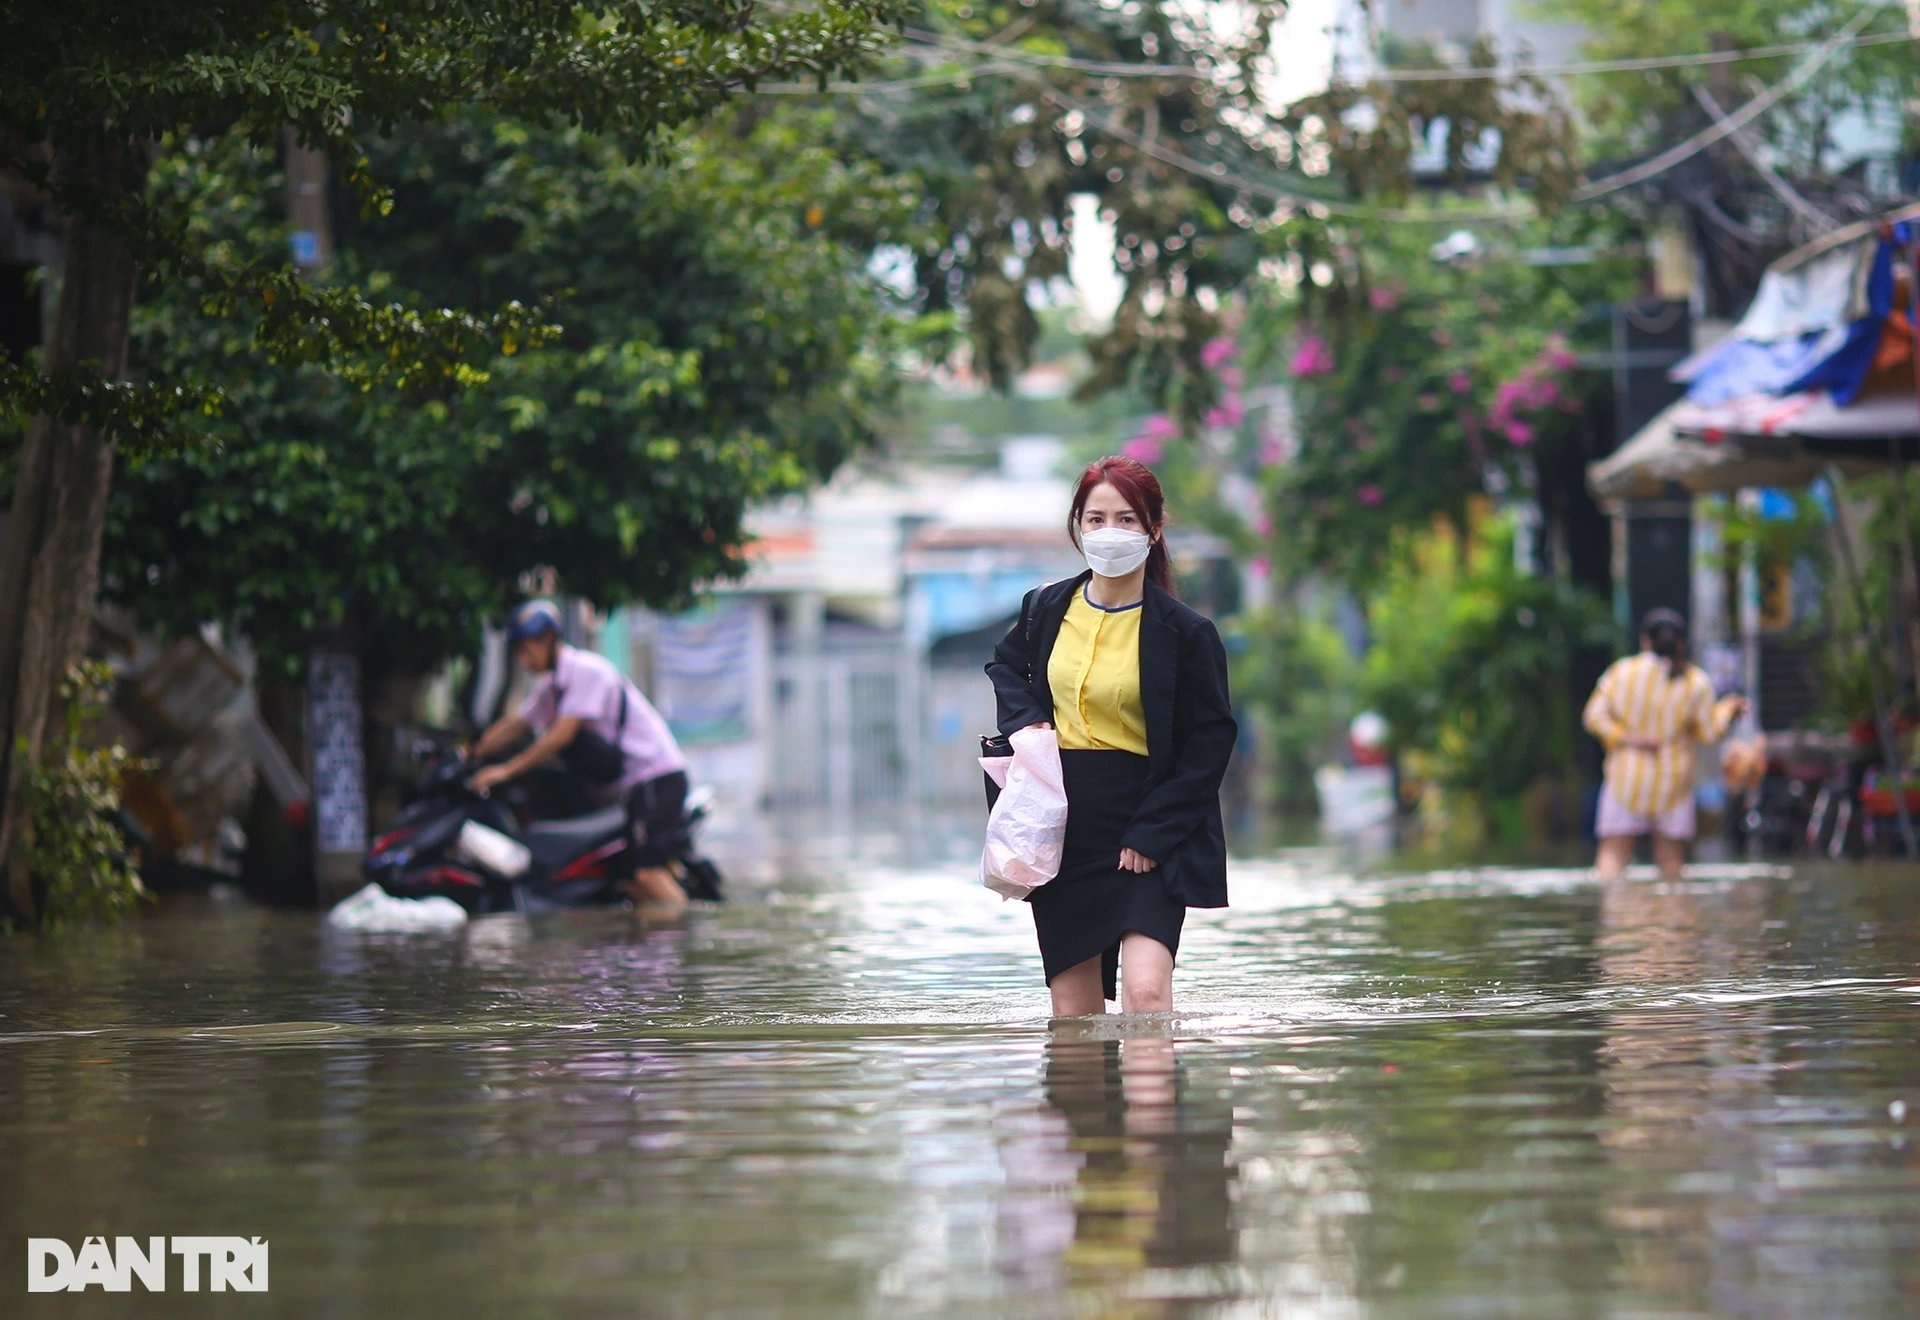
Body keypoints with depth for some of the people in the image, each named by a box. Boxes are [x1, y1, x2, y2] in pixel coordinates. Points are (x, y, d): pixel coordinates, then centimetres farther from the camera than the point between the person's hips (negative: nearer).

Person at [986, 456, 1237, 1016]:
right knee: (1073, 1012, 4)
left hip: (1149, 842, -4)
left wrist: (1152, 834, -11)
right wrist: (1026, 723, 4)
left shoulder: (1185, 633, -7)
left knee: (1146, 991, -21)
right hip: (1062, 835, 4)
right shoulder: (1046, 610, 5)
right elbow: (1006, 666, 26)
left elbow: (1212, 740, -5)